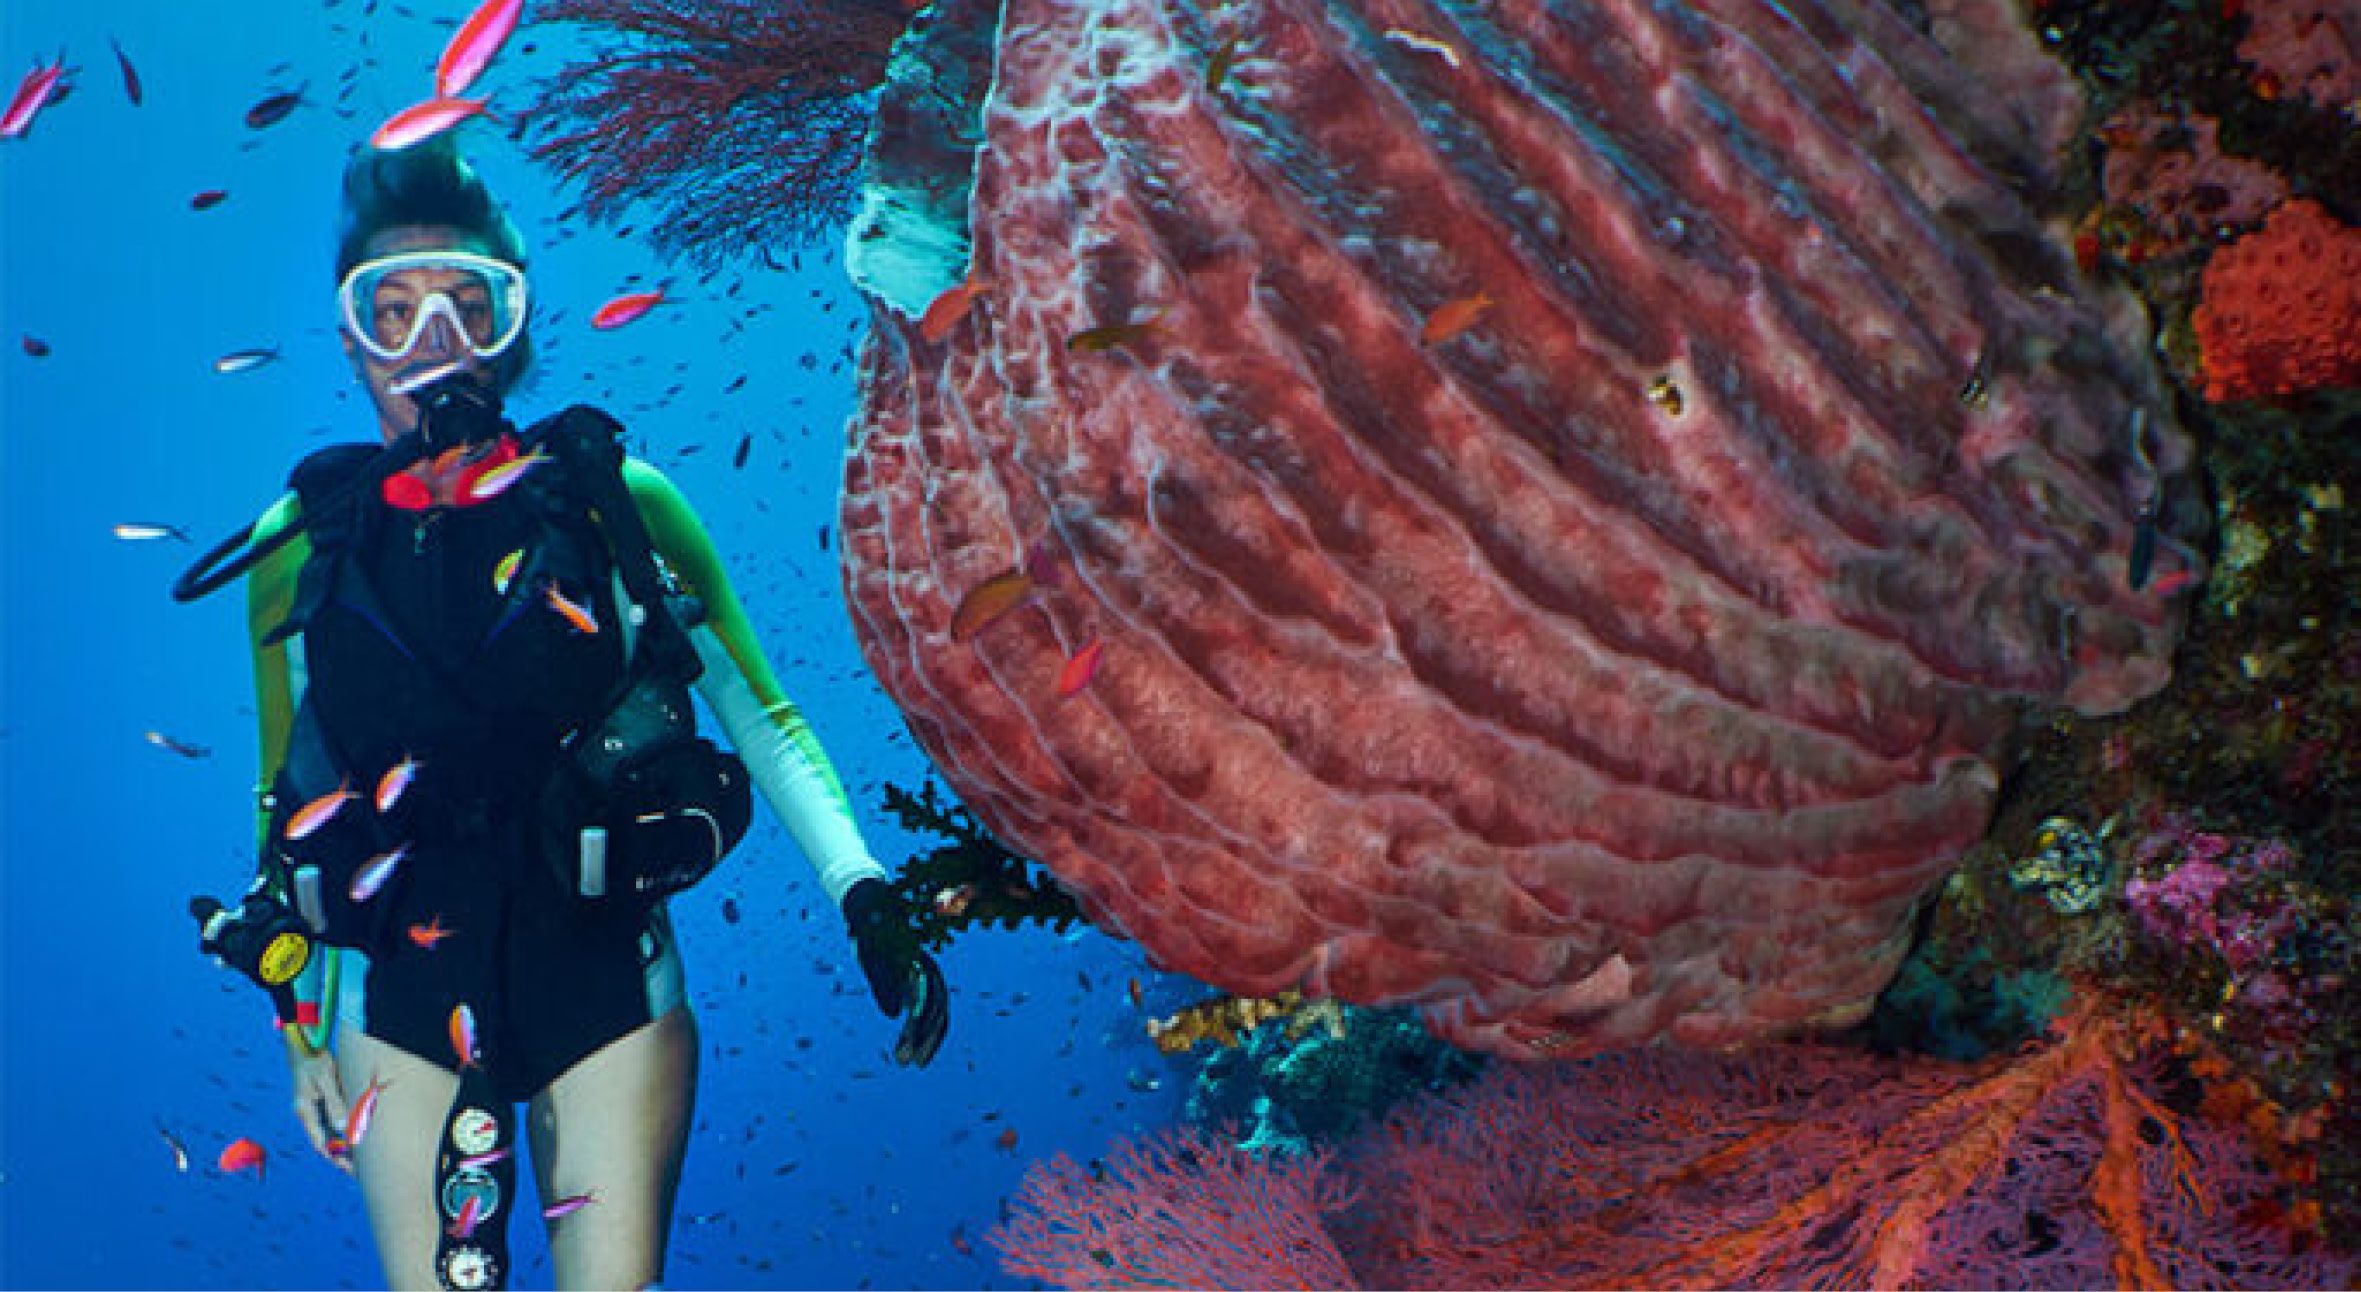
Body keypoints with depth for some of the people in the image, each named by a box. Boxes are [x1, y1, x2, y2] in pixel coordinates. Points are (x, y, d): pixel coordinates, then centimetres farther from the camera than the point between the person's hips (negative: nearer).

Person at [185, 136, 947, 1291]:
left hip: (605, 981, -1)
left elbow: (763, 718, 0)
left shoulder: (617, 503, -1)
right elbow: (283, 796, 12)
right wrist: (299, 1016, 11)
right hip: (399, 1000, 2)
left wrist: (866, 897, -11)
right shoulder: (299, 543, 5)